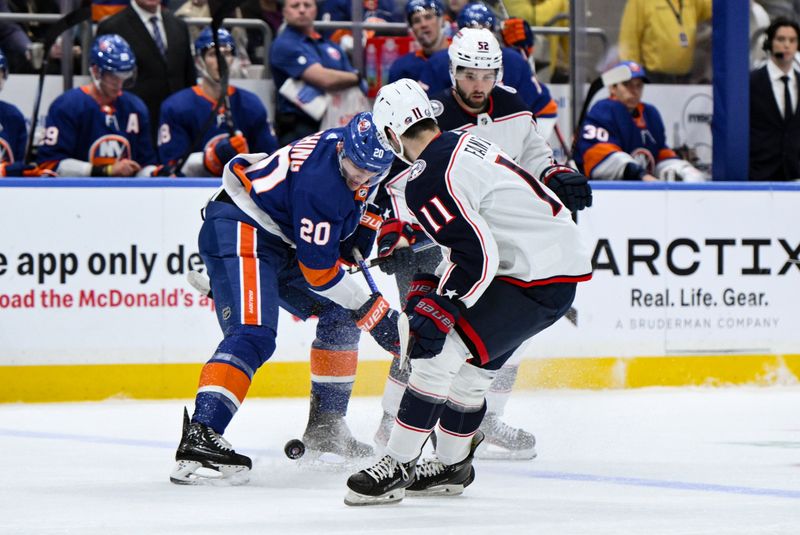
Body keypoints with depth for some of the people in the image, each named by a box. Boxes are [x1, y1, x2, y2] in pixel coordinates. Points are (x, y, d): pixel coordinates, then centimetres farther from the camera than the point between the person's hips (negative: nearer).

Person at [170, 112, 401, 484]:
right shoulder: (320, 184, -28)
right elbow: (318, 271, -21)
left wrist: (366, 228, 7)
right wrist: (372, 308, -11)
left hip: (282, 241, 11)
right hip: (239, 230, -11)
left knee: (339, 316, 15)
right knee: (253, 335, -29)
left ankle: (325, 426, 23)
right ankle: (199, 435, -42)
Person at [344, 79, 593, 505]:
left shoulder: (428, 181, -17)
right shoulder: (464, 142, 12)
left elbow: (477, 256, -23)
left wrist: (439, 308, -18)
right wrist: (431, 285, 22)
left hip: (537, 279, -10)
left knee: (441, 353, -11)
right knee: (471, 364, 20)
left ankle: (396, 466, -8)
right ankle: (452, 465, 32)